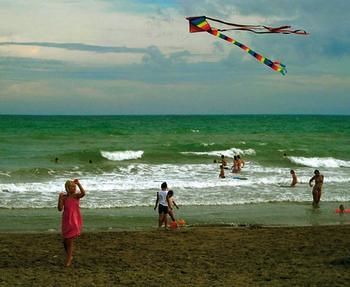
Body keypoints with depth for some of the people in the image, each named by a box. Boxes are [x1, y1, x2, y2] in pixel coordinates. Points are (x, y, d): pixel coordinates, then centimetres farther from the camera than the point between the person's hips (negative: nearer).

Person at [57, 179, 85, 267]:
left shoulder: (76, 196, -6)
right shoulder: (64, 197, -3)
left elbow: (83, 193, -28)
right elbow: (60, 209, -8)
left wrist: (78, 184, -29)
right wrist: (60, 198, -16)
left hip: (75, 220, -2)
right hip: (66, 220, 2)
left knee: (69, 240, -1)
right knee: (65, 240, 9)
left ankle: (68, 259, 12)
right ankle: (69, 256, 33)